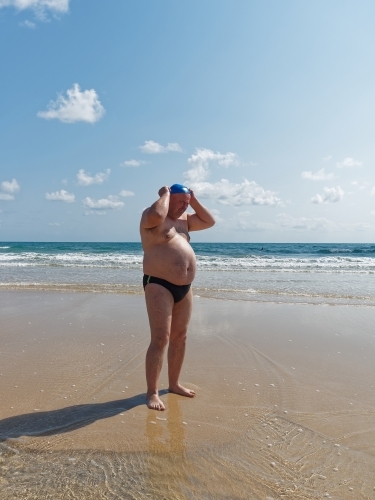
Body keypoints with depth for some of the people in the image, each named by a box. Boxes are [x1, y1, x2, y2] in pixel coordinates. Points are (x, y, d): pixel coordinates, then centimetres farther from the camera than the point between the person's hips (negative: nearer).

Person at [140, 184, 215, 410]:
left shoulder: (183, 219, 18)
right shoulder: (152, 216, -6)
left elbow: (210, 221, 20)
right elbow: (157, 215, -31)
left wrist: (194, 200, 12)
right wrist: (165, 194, -13)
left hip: (184, 287, 9)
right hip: (159, 285, -8)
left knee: (180, 337, 14)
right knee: (160, 339, -10)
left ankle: (174, 383, 28)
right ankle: (152, 392, 1)